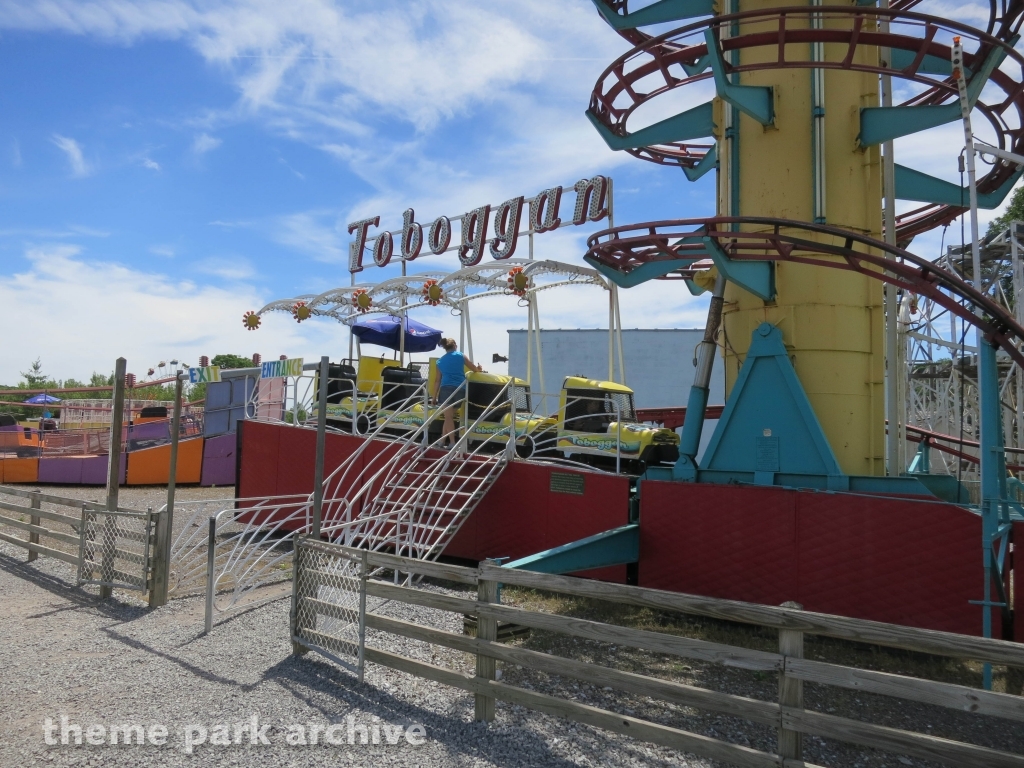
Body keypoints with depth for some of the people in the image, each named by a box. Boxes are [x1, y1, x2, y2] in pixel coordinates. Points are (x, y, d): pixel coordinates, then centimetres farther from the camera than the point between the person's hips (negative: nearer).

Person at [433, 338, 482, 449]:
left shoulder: (440, 361, 17)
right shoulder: (460, 356, 14)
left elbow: (437, 380, 15)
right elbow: (475, 369, 19)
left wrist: (434, 396, 19)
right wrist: (479, 368, 43)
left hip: (446, 389, -1)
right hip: (460, 389, 1)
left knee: (448, 417, -3)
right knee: (449, 416, 10)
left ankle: (452, 442, -11)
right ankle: (443, 440, 15)